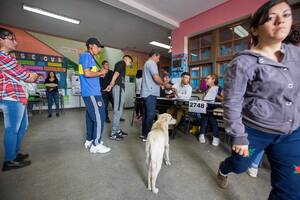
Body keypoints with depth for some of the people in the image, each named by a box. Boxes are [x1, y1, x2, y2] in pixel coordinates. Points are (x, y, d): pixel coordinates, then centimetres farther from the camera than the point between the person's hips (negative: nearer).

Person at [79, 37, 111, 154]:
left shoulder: (90, 57, 22)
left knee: (91, 117, 13)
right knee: (99, 117, -8)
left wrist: (99, 74, 10)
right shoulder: (86, 55, -7)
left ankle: (89, 141, 25)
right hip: (92, 93, -10)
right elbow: (87, 73, -18)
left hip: (91, 92, 10)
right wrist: (100, 72, -6)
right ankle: (96, 145, 1)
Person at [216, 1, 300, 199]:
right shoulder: (243, 63, -19)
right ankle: (223, 170, 58)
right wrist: (239, 137, -15)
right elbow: (232, 103, -19)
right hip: (254, 130, -5)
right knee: (240, 166, 21)